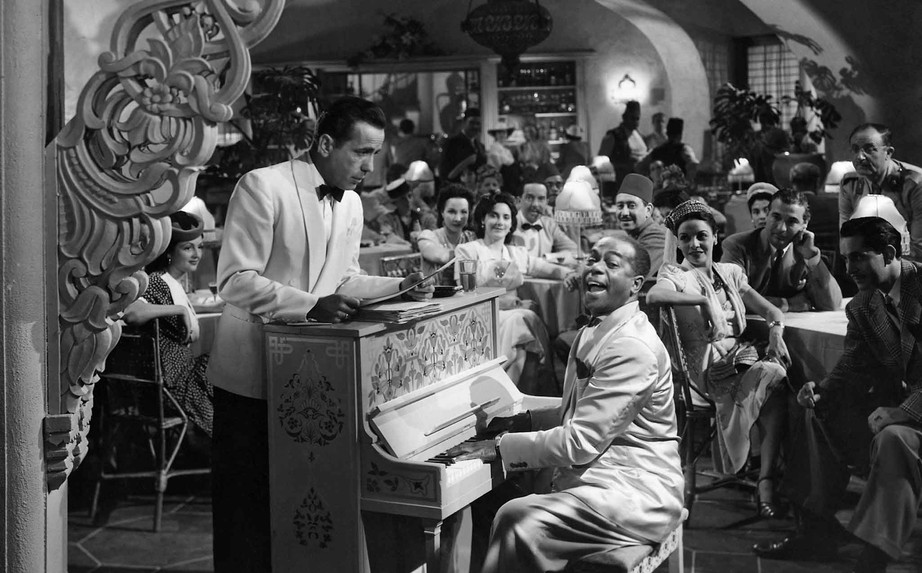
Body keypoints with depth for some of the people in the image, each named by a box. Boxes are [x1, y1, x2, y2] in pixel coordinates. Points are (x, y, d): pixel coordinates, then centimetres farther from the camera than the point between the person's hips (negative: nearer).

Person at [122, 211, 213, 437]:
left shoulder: (176, 285, 17)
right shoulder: (157, 283, -12)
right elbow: (131, 314, -33)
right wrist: (180, 309, -26)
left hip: (186, 368, 9)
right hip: (170, 378, -9)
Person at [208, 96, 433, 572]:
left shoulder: (351, 204, 9)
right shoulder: (263, 187, -15)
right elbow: (236, 281, -21)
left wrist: (400, 286, 1)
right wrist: (311, 306, -31)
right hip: (252, 377, -6)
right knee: (248, 509, 3)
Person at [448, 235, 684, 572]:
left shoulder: (632, 348, -20)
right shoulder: (595, 331, 13)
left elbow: (580, 442, -22)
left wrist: (500, 447, -16)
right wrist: (523, 421, 11)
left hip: (636, 494, -9)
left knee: (519, 523, -26)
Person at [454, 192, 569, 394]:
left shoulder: (518, 254, 20)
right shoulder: (466, 251, 7)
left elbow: (554, 270, 14)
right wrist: (513, 303, -11)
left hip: (514, 316, 4)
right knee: (522, 319, -32)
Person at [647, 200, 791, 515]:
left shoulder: (730, 272, 21)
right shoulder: (675, 274, 3)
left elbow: (770, 309, 12)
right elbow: (653, 296, -22)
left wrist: (776, 331, -10)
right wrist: (702, 300, -26)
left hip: (743, 353, 6)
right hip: (710, 368, -6)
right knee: (775, 375, -30)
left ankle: (767, 483, -23)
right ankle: (766, 481, -21)